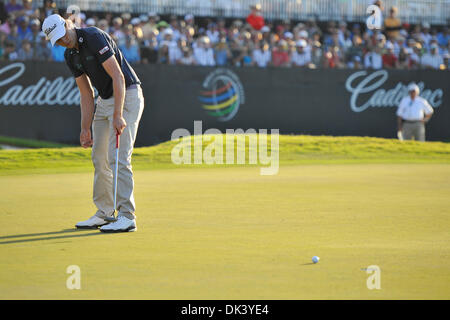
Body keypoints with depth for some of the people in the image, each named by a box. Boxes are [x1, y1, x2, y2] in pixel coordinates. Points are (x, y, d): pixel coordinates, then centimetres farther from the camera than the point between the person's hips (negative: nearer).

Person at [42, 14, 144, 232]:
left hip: (127, 96, -9)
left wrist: (118, 116, -28)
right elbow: (86, 94, 13)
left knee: (119, 158, -15)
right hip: (105, 100, 9)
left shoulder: (94, 37, -20)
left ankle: (127, 217, -15)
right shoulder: (70, 55, 7)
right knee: (100, 158, 12)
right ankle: (105, 213, 21)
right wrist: (86, 128, 9)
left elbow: (118, 77, -24)